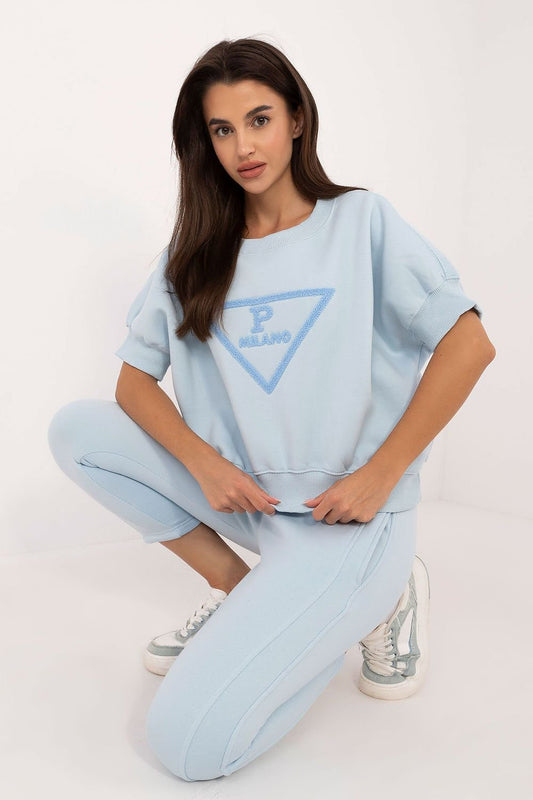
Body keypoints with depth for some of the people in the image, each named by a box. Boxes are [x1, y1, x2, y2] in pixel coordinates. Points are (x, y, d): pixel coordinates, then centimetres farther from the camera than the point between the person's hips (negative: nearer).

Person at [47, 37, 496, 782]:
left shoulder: (361, 220, -2)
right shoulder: (192, 253, 9)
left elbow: (470, 346, -10)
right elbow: (134, 382, 5)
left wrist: (378, 477, -14)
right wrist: (204, 463, -14)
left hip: (344, 514, -5)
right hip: (242, 491, 5)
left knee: (189, 743, -17)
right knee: (75, 428, -9)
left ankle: (378, 594, 6)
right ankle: (235, 588, 3)